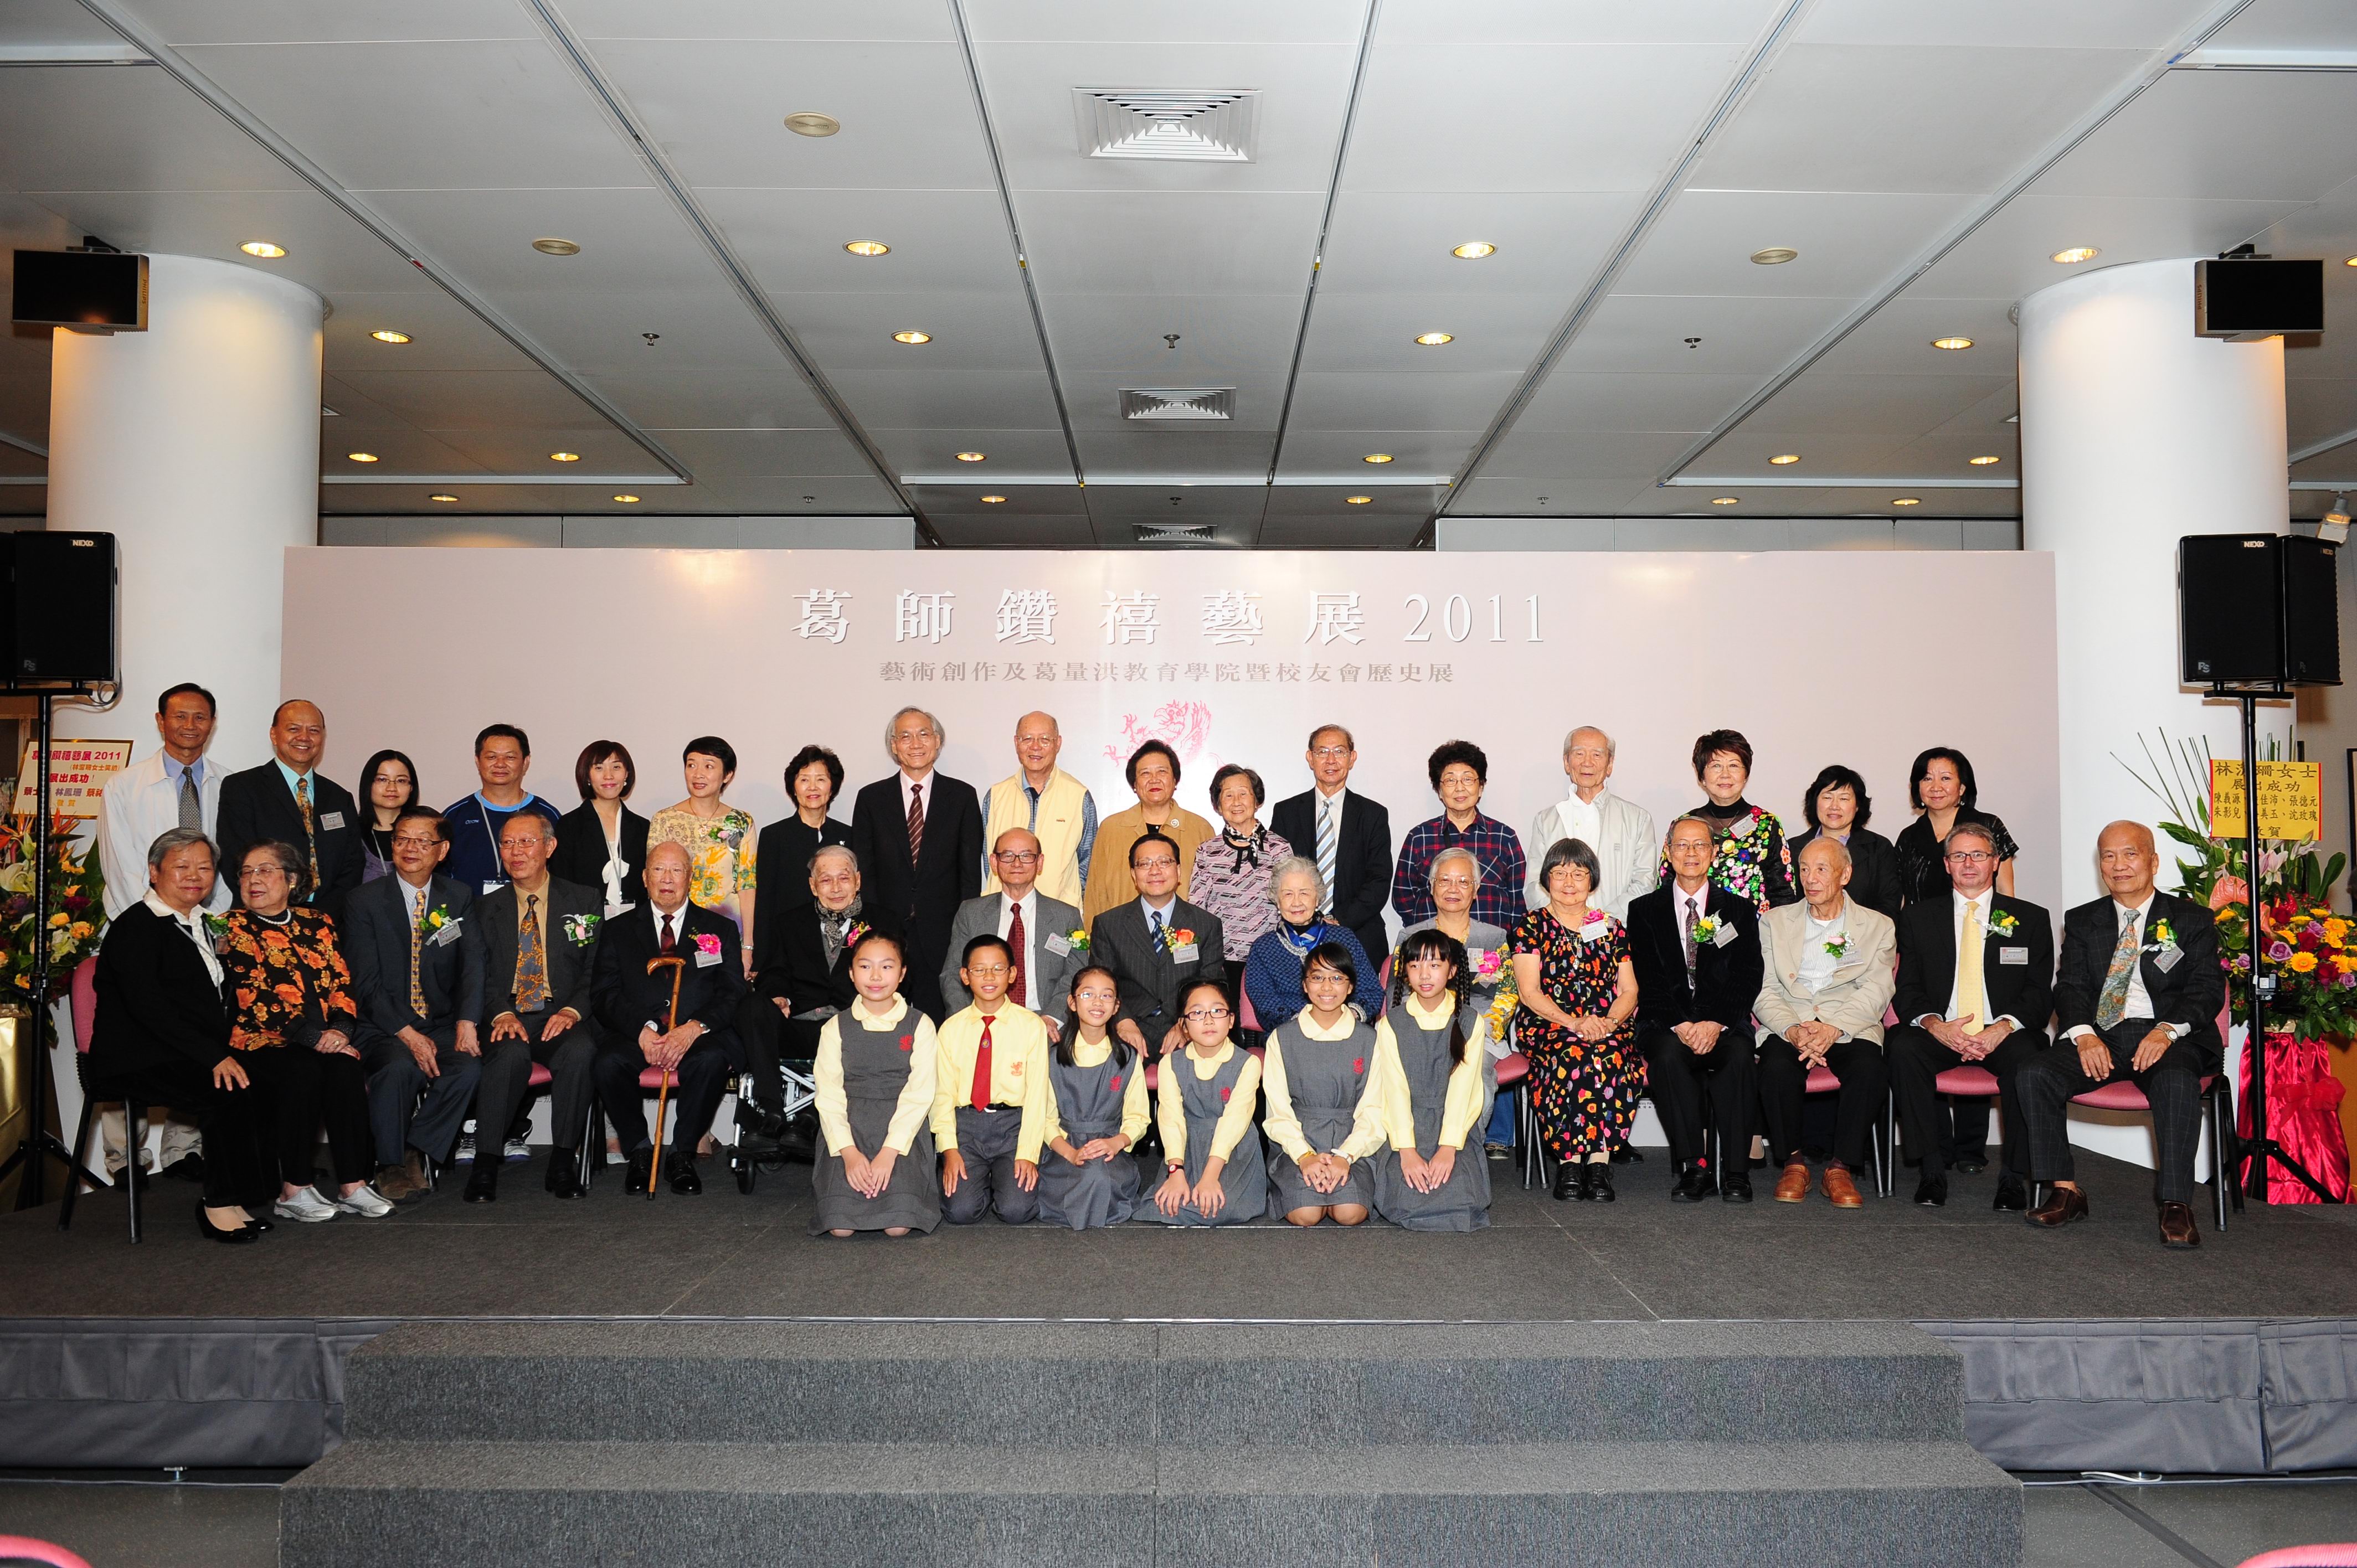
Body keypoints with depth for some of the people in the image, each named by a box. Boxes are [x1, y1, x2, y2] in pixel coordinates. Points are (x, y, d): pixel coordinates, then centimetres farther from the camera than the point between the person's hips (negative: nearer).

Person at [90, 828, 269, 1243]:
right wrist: (214, 1057, -25)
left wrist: (226, 1052, 0)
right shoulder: (135, 927, -7)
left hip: (195, 1056, 8)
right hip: (140, 1061, -8)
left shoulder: (197, 925, 21)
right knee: (233, 1092, -29)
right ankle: (221, 1205, -17)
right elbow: (147, 1006, -19)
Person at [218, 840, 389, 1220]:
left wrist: (340, 1029, -13)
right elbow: (254, 998, -8)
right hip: (259, 1042, -3)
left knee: (346, 1068, -29)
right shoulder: (232, 928, 4)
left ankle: (353, 1186, -29)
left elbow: (343, 986, 8)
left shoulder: (318, 925, 16)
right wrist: (314, 1036, -18)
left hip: (326, 1041, 3)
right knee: (302, 1069, -33)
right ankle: (294, 1190, -27)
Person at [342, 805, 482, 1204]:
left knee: (469, 1068, -29)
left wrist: (467, 1020, -18)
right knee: (399, 1067, -34)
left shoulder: (460, 898, 9)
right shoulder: (365, 902, 1)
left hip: (443, 1026, 2)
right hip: (383, 1029, -2)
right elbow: (366, 984, -6)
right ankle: (391, 1166, -12)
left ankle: (415, 1152, -10)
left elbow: (471, 967, 3)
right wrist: (409, 1036, -19)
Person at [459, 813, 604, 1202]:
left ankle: (563, 1164, -23)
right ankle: (485, 1165, -26)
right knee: (511, 1053, -35)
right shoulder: (485, 909, 16)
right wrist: (502, 1014, -14)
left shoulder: (586, 902, 12)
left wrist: (573, 1010, -14)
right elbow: (477, 975, 7)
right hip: (507, 1021, 1)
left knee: (581, 1051, -34)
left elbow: (598, 970, 5)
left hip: (563, 1019, 0)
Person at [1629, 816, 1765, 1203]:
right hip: (1665, 1023, 0)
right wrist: (1680, 1025, -16)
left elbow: (1747, 979, 2)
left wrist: (1715, 1023, -16)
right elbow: (1648, 982, 1)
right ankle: (1693, 1167, -29)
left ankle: (1735, 1172, -27)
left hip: (1724, 1023, 0)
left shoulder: (1739, 910, 13)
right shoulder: (1644, 910, 11)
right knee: (1668, 1055, -34)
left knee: (1739, 1055, -33)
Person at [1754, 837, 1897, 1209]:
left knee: (1870, 1068, -33)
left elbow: (1875, 992, 0)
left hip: (1849, 1028, 0)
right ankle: (1793, 1162, -11)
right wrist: (1792, 1030, -15)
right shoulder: (1775, 921, 16)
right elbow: (1765, 992, 6)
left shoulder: (1877, 926, 14)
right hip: (1788, 1026, 0)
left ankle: (1842, 1168, -17)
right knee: (1777, 1067, -33)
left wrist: (1833, 1028, -19)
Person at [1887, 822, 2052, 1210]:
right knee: (1902, 1048, -31)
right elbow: (1907, 990, 7)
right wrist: (1936, 1025, -15)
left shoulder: (2031, 919, 13)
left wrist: (2002, 1028, -16)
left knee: (2027, 1057, -35)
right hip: (1940, 1032, 1)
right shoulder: (1919, 918, 14)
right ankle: (1933, 1169, -23)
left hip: (2003, 1035, -1)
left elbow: (2041, 993, 4)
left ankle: (2014, 1177, -21)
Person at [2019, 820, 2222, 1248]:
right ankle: (2065, 1191, -16)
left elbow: (2207, 988, 0)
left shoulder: (2192, 920, 11)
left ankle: (2176, 1204, -30)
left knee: (2177, 1082, -37)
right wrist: (2084, 1034, -13)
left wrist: (2167, 1030, -19)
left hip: (2168, 1036, -2)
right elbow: (2070, 986, 8)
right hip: (2100, 1036, 3)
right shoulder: (2081, 921, 18)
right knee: (2033, 1076, -24)